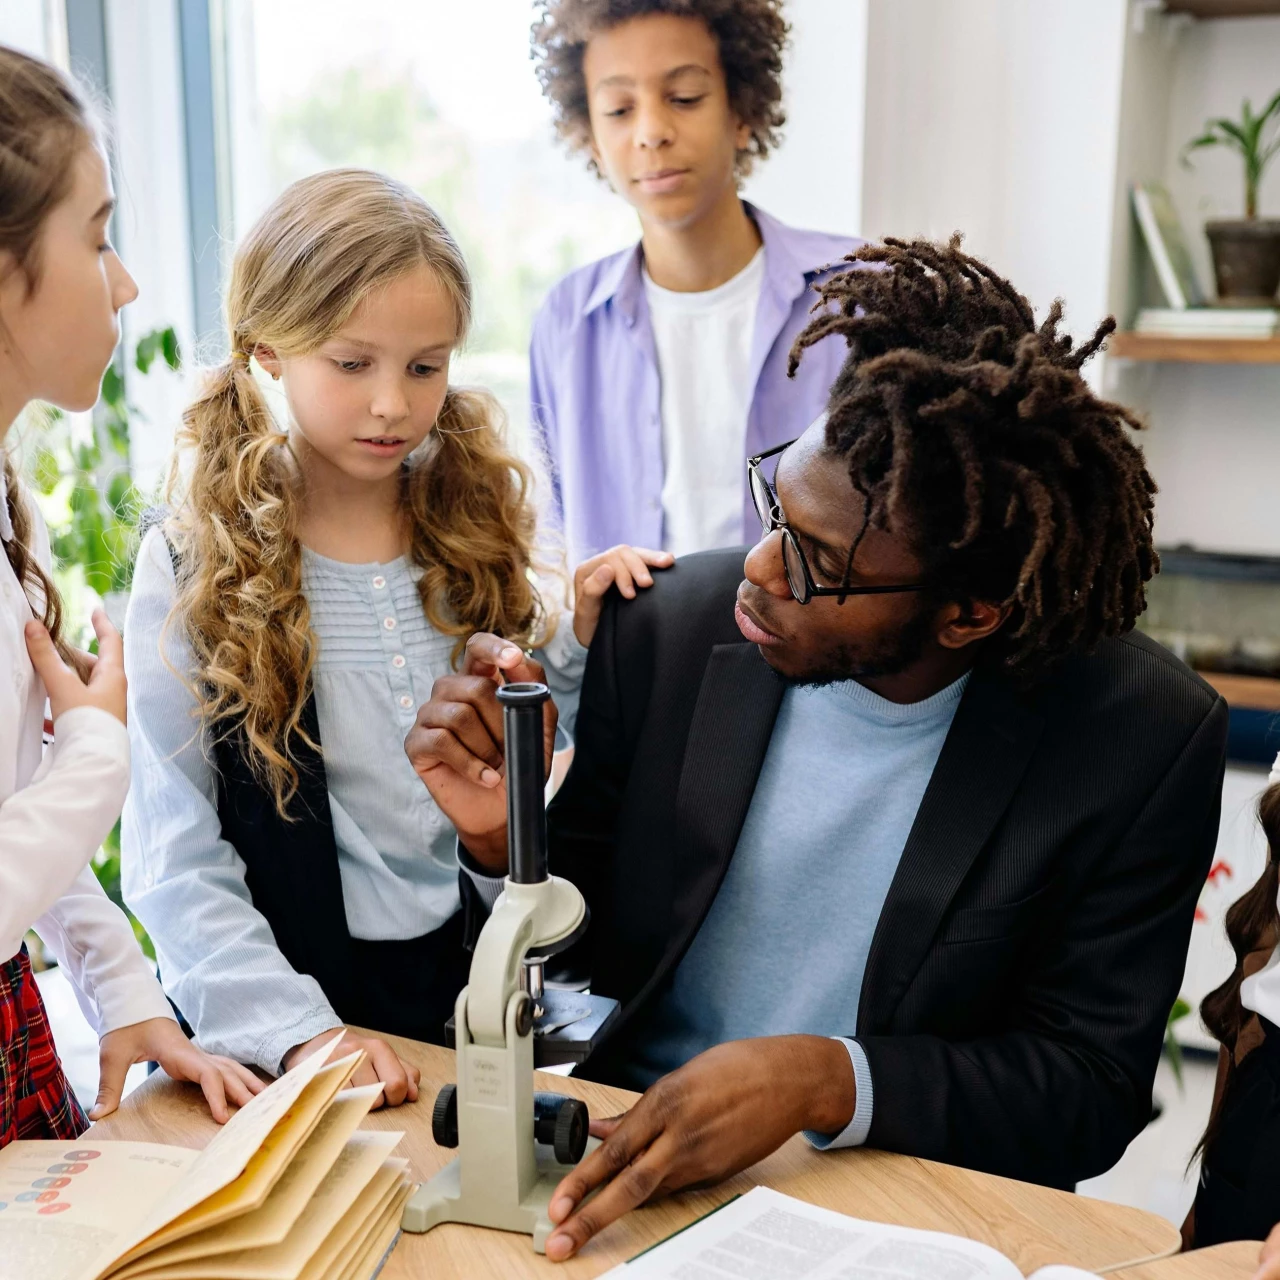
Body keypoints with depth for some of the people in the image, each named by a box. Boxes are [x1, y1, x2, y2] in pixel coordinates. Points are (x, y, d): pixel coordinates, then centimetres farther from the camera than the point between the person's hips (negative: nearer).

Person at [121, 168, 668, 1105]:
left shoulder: (474, 523, 3)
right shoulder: (196, 564, -7)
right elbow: (174, 858, -9)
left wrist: (577, 642, -5)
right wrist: (297, 1031, -18)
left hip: (475, 975, 3)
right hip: (296, 991, -2)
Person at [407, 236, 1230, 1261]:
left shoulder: (1145, 742, -15)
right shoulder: (670, 629, -10)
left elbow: (1091, 1093, -10)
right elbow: (585, 942, 4)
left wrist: (823, 1079, -24)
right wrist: (506, 839, -18)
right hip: (637, 1156, 2)